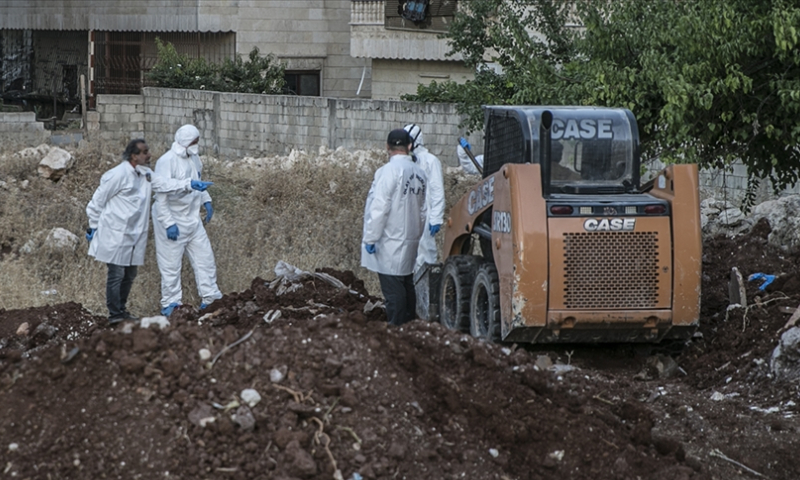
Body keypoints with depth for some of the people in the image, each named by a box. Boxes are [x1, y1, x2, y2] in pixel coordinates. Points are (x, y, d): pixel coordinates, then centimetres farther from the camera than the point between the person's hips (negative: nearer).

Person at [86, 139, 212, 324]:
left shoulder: (145, 174, 10)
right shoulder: (118, 175, -17)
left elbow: (164, 184, 3)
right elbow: (97, 201, -10)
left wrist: (190, 185, -10)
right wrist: (93, 226, -4)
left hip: (134, 235, 9)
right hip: (115, 235, -9)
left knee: (130, 274, 16)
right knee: (116, 274, -3)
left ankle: (121, 309, 29)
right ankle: (115, 314, 4)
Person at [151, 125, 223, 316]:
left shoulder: (194, 158, 5)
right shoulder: (167, 162, -21)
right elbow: (161, 195, -22)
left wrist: (206, 201, 10)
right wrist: (168, 224, -24)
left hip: (192, 219, 8)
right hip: (172, 219, -8)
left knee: (204, 257, 9)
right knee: (171, 265, 1)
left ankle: (210, 297, 19)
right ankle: (170, 304, 11)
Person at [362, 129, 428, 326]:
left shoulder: (390, 170, -15)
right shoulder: (419, 173, 7)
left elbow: (380, 208, -18)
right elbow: (422, 211, 14)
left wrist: (370, 238, -12)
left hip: (390, 242, -7)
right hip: (409, 242, 7)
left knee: (393, 289, -5)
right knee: (406, 285, 15)